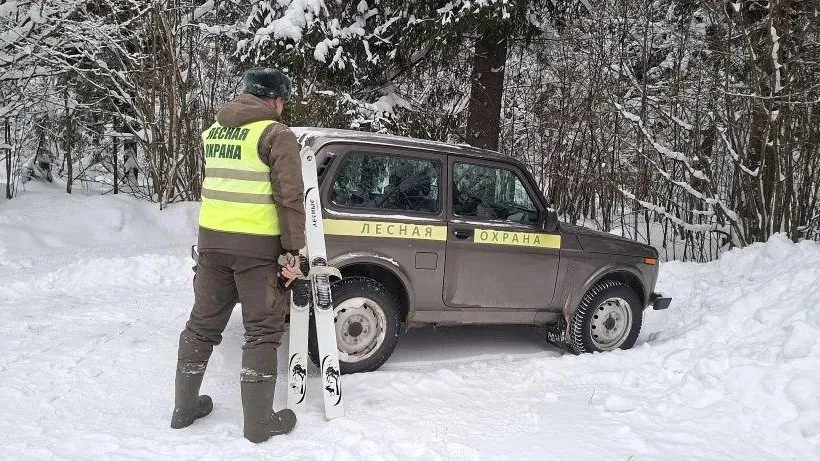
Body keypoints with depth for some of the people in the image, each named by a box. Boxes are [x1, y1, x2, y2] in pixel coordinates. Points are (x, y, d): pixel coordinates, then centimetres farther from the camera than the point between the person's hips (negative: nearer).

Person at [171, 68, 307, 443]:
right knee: (262, 330, 4)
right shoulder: (276, 134, -8)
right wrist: (293, 251, -10)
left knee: (202, 323, 16)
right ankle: (259, 421, 10)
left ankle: (184, 407, 28)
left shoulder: (213, 131, 13)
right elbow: (289, 198, -14)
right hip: (257, 245, -6)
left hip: (211, 238, 6)